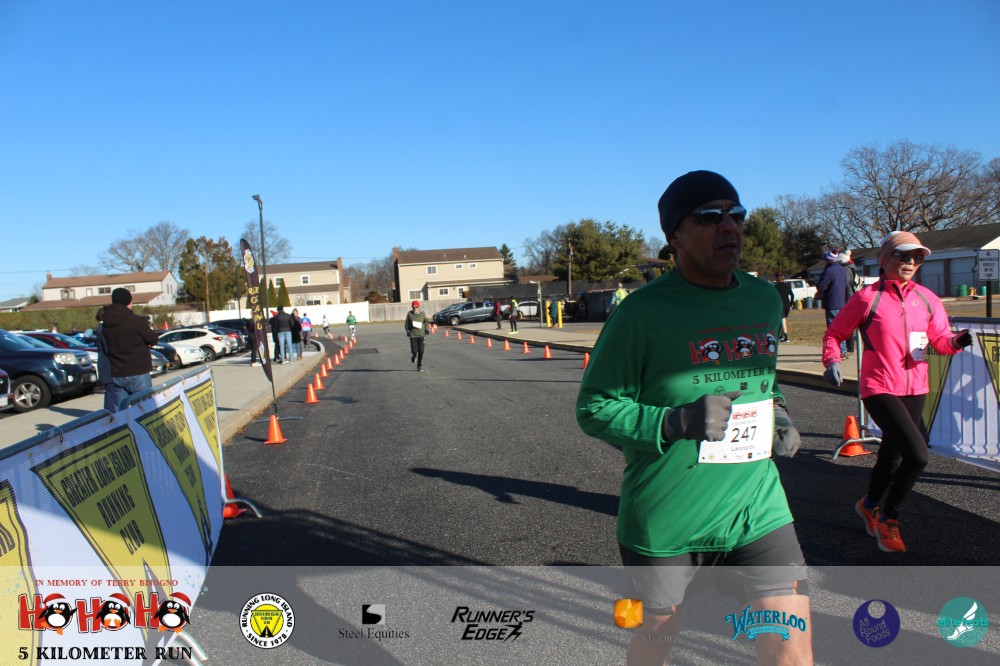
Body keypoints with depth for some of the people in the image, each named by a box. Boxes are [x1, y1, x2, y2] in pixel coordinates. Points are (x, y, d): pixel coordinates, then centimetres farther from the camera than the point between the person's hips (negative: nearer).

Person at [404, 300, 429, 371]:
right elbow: (406, 323, 7)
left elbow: (426, 321, 17)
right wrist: (407, 330, -8)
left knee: (421, 351, -2)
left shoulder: (422, 314, 2)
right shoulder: (409, 314, 0)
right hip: (413, 335, -1)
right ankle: (414, 355, 31)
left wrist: (426, 329, 2)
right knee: (414, 350, -8)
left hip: (421, 335, 1)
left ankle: (420, 365, 14)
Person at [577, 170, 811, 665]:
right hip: (665, 522, -4)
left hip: (757, 509, 4)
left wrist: (775, 414, 3)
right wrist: (677, 422, -25)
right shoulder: (643, 312, -14)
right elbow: (593, 409, -12)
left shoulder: (765, 300, 6)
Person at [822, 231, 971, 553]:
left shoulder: (926, 299, 7)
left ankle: (869, 504, 46)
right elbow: (834, 333, 0)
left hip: (915, 389, 6)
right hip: (880, 389, -6)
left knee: (892, 454, 19)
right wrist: (832, 361, -16)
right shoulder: (867, 297, -8)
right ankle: (888, 518, 4)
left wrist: (957, 340, -15)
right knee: (917, 454, -18)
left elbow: (940, 339, 7)